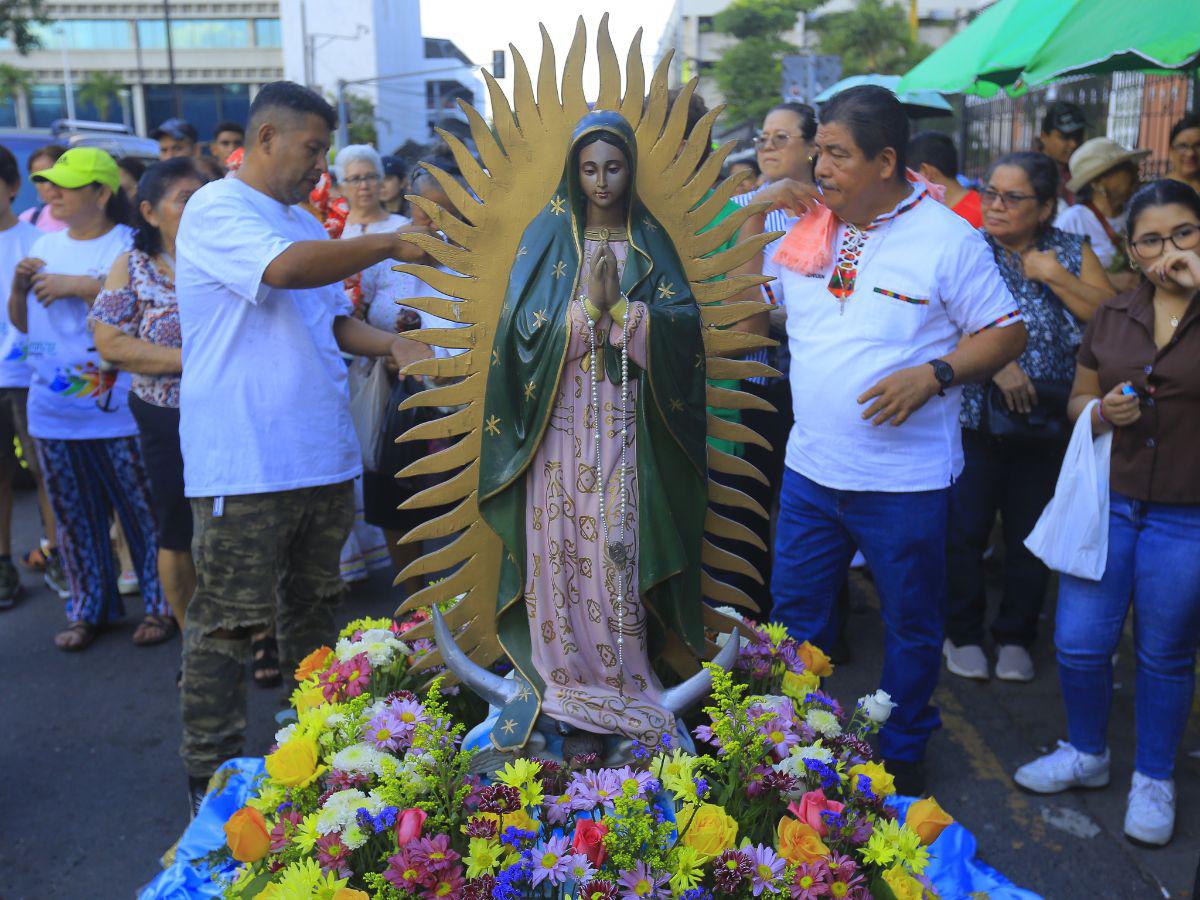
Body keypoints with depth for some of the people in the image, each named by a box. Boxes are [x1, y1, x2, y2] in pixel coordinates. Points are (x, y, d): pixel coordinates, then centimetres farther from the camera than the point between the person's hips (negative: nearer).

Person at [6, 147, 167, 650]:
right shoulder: (46, 247, 14)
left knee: (142, 512, 2)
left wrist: (77, 285, -18)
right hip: (52, 414, 6)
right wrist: (19, 287, 0)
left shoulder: (128, 245, -5)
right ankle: (89, 609, 27)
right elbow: (23, 323, 20)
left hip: (116, 412, -6)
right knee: (74, 518, 14)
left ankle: (160, 605, 17)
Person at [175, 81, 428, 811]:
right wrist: (392, 245, -20)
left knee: (315, 608, 18)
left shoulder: (306, 224, 18)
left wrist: (393, 345, 2)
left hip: (323, 456, 8)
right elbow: (286, 269, -27)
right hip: (244, 466, -8)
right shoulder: (215, 211, -9)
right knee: (227, 623, 0)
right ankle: (213, 778, 13)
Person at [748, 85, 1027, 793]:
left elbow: (1008, 333, -6)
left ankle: (903, 754, 35)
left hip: (907, 479, -4)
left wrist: (933, 374, -21)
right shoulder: (805, 228, 5)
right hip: (811, 468, 4)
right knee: (796, 609, 15)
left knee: (911, 623, 13)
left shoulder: (948, 238, -9)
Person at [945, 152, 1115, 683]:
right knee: (965, 529, 1)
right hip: (976, 417, -2)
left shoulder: (1072, 252, 7)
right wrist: (997, 364, -19)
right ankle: (963, 634, 21)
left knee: (1031, 534, 10)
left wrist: (1054, 275, -10)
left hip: (1047, 421, 3)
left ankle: (1015, 637, 27)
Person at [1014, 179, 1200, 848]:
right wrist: (1101, 410, -7)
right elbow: (1079, 399, 16)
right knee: (1079, 643, 8)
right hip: (1106, 502, 4)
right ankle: (1086, 755, 34)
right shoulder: (1115, 316, 7)